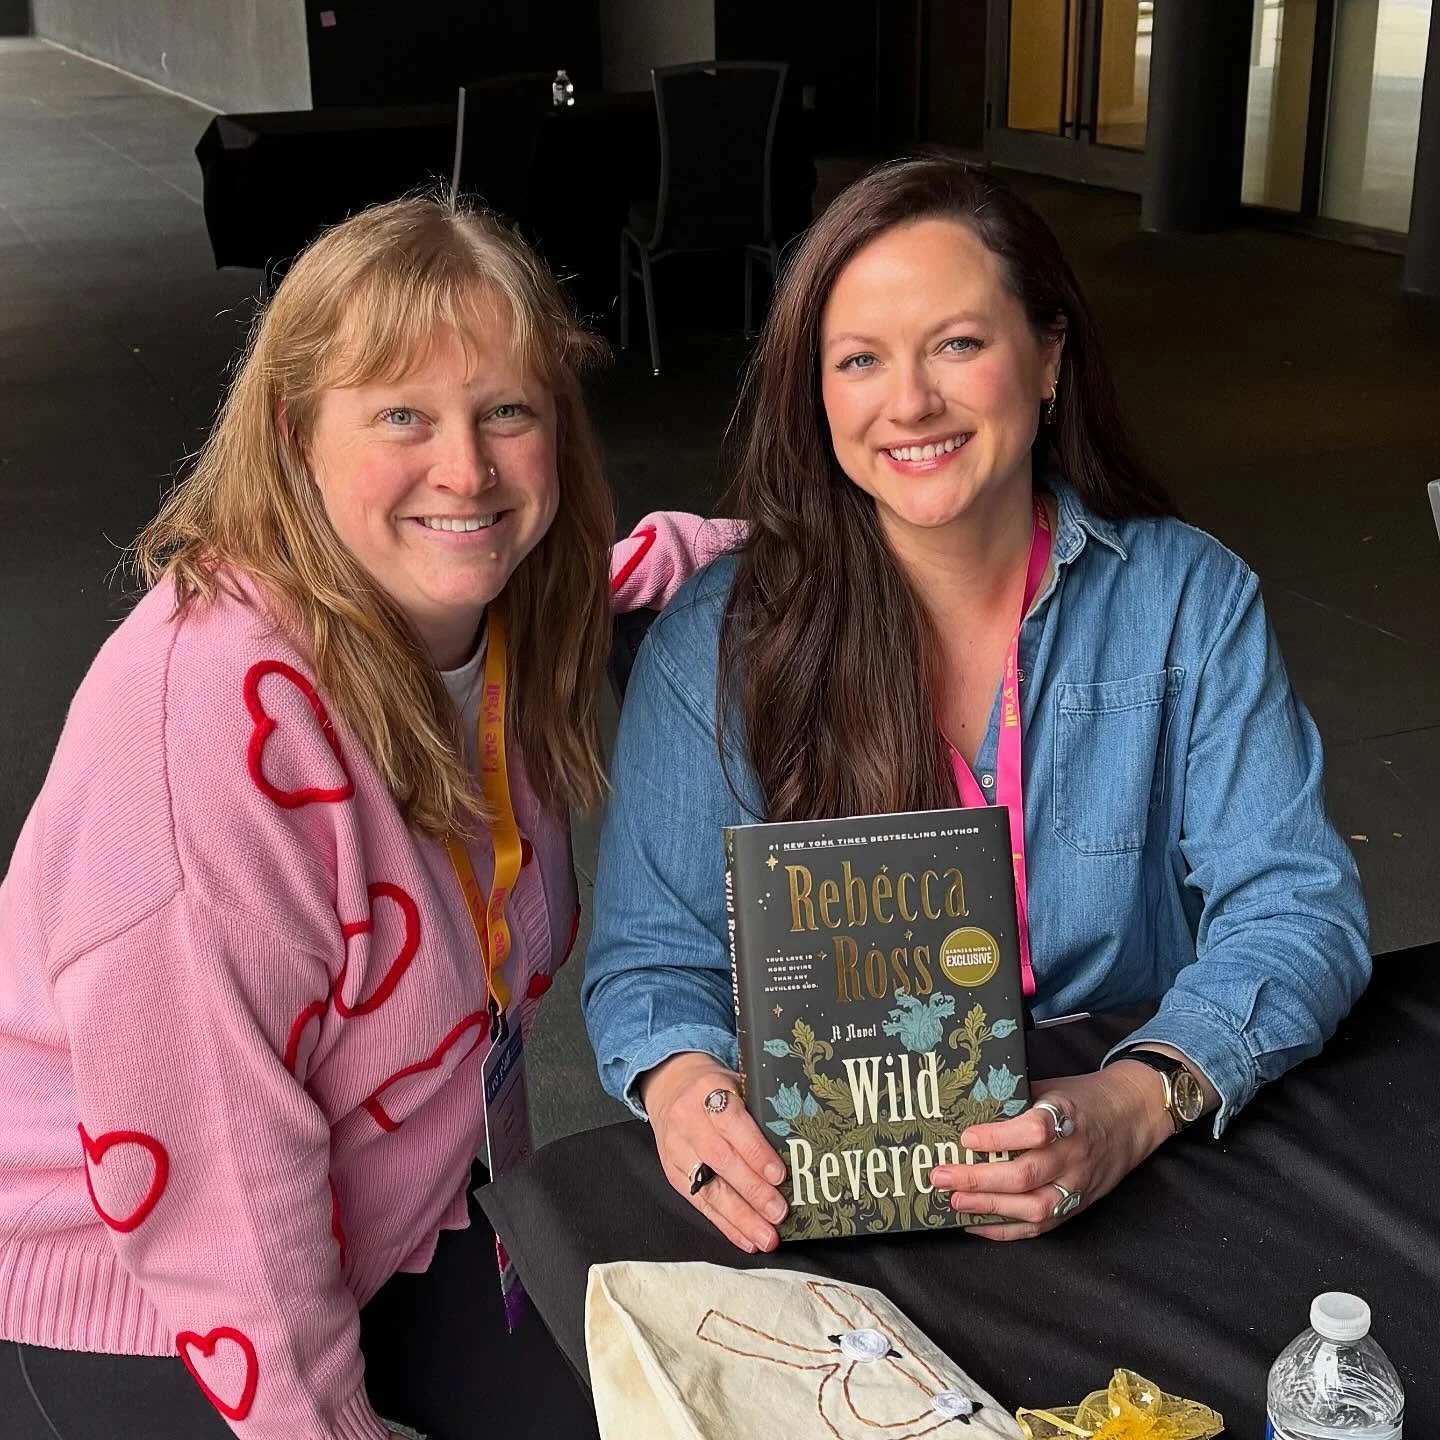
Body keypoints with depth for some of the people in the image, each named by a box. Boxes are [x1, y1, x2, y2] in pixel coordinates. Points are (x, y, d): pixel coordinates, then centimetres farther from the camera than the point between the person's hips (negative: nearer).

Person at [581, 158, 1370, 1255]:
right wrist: (681, 1080, -24)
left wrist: (1141, 1102, -22)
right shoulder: (715, 643, 1)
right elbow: (654, 956, 1)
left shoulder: (1191, 601, 3)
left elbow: (1295, 904, -3)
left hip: (1137, 1185, 1)